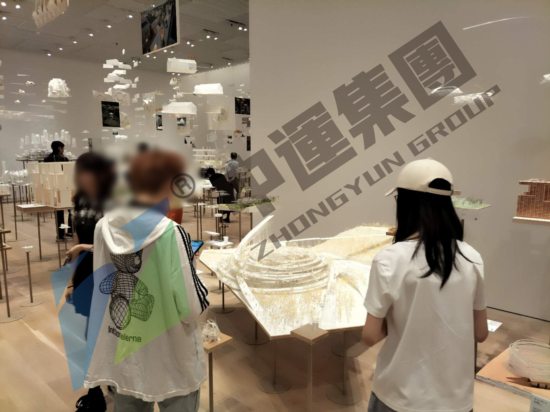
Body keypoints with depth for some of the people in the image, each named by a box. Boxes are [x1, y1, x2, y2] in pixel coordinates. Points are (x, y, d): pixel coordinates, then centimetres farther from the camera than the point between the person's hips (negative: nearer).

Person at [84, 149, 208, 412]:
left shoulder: (104, 226, -6)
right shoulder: (170, 232, -22)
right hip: (169, 360, -5)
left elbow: (102, 285, 6)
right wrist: (191, 267, -2)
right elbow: (192, 307, -21)